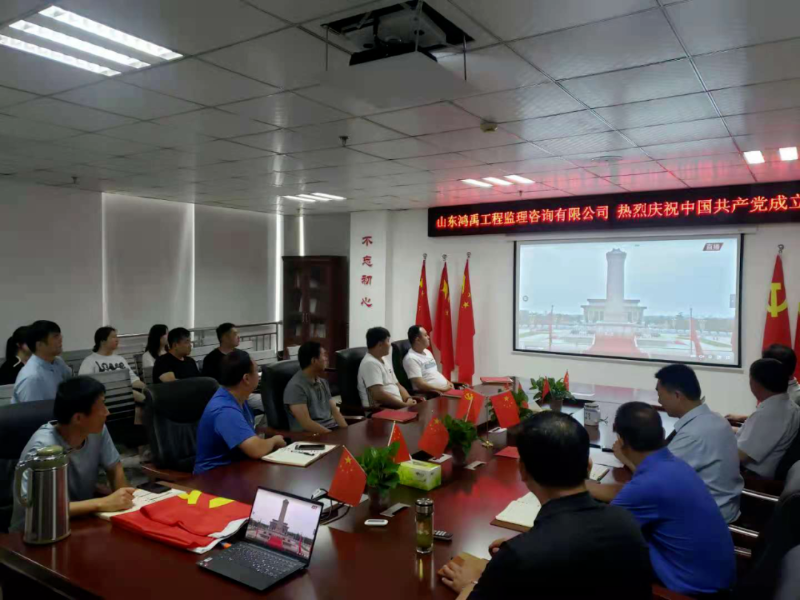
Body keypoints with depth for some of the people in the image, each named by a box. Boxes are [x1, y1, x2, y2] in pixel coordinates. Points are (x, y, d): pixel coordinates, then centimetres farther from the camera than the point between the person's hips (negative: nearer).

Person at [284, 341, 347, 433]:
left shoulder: (323, 382, 14)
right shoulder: (295, 387, -11)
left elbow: (334, 412, 13)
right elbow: (306, 423, -17)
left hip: (334, 429, 7)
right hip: (313, 434, -7)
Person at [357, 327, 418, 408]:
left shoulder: (384, 360, 19)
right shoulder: (370, 363, -13)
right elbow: (378, 394, -23)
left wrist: (409, 399, 1)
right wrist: (405, 405, -18)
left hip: (396, 406, 10)